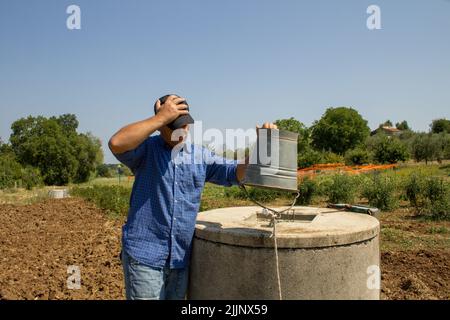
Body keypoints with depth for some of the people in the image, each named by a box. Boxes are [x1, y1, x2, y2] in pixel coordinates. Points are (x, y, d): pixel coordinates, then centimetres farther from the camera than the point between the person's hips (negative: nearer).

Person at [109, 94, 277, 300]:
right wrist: (161, 118, -24)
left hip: (180, 258, 5)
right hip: (144, 255, -5)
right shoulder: (146, 148, -6)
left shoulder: (200, 156, 8)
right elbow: (116, 144, -26)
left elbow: (236, 173, 6)